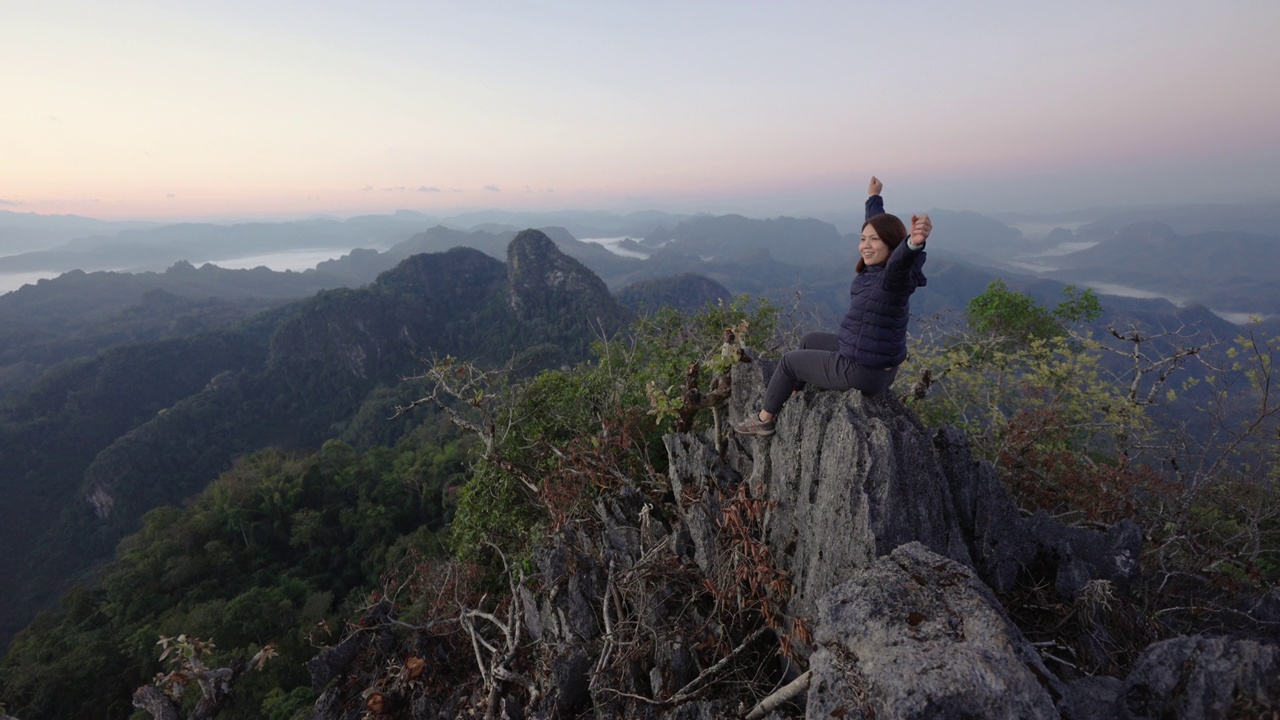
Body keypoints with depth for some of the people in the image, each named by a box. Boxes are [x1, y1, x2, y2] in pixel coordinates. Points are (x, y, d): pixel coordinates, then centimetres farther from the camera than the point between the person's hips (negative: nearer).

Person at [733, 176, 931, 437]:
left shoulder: (894, 278, -25)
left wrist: (915, 243, -73)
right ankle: (792, 396, 43)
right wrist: (873, 198, 33)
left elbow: (901, 261, -52)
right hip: (868, 359, 9)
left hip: (862, 372, -9)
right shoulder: (873, 269, -2)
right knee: (809, 340, 27)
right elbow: (877, 224, 17)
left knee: (789, 360, 6)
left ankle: (764, 420, 23)